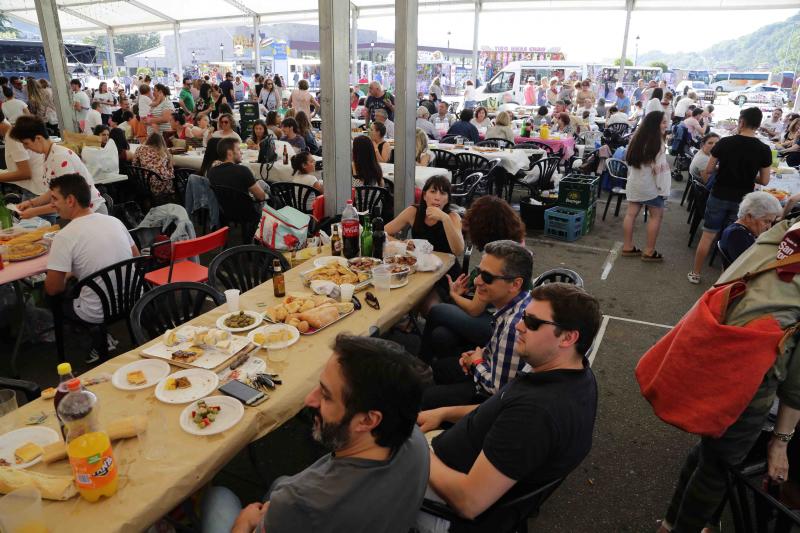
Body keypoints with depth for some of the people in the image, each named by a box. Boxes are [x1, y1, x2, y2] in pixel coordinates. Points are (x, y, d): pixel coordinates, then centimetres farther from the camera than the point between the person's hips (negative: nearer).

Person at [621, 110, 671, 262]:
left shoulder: (638, 138, 7)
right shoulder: (657, 142, -17)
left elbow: (630, 161, 14)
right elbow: (660, 167, -20)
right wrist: (663, 188, -16)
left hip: (635, 182, 8)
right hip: (650, 184, -7)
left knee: (631, 213, 7)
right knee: (656, 215, 3)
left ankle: (628, 247, 12)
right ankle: (649, 251, 5)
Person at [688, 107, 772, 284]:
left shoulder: (725, 142, -9)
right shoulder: (764, 150, -7)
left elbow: (708, 170, -4)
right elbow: (764, 181, -2)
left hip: (719, 196, -1)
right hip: (742, 201, 1)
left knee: (707, 235, 8)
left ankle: (695, 273, 16)